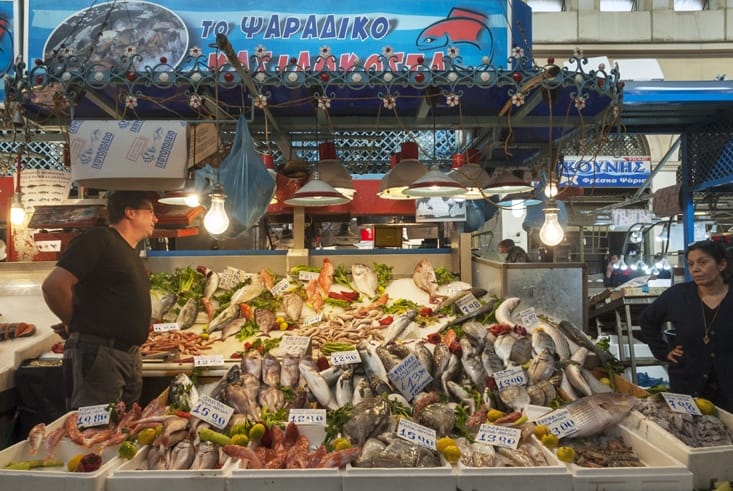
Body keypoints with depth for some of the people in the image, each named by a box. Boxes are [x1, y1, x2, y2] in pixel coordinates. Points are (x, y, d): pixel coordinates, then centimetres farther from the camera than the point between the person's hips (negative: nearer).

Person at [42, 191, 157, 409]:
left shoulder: (131, 253, 18)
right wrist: (76, 325, -5)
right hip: (99, 354, -9)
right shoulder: (99, 239, -10)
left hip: (130, 357, 9)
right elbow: (53, 285, -19)